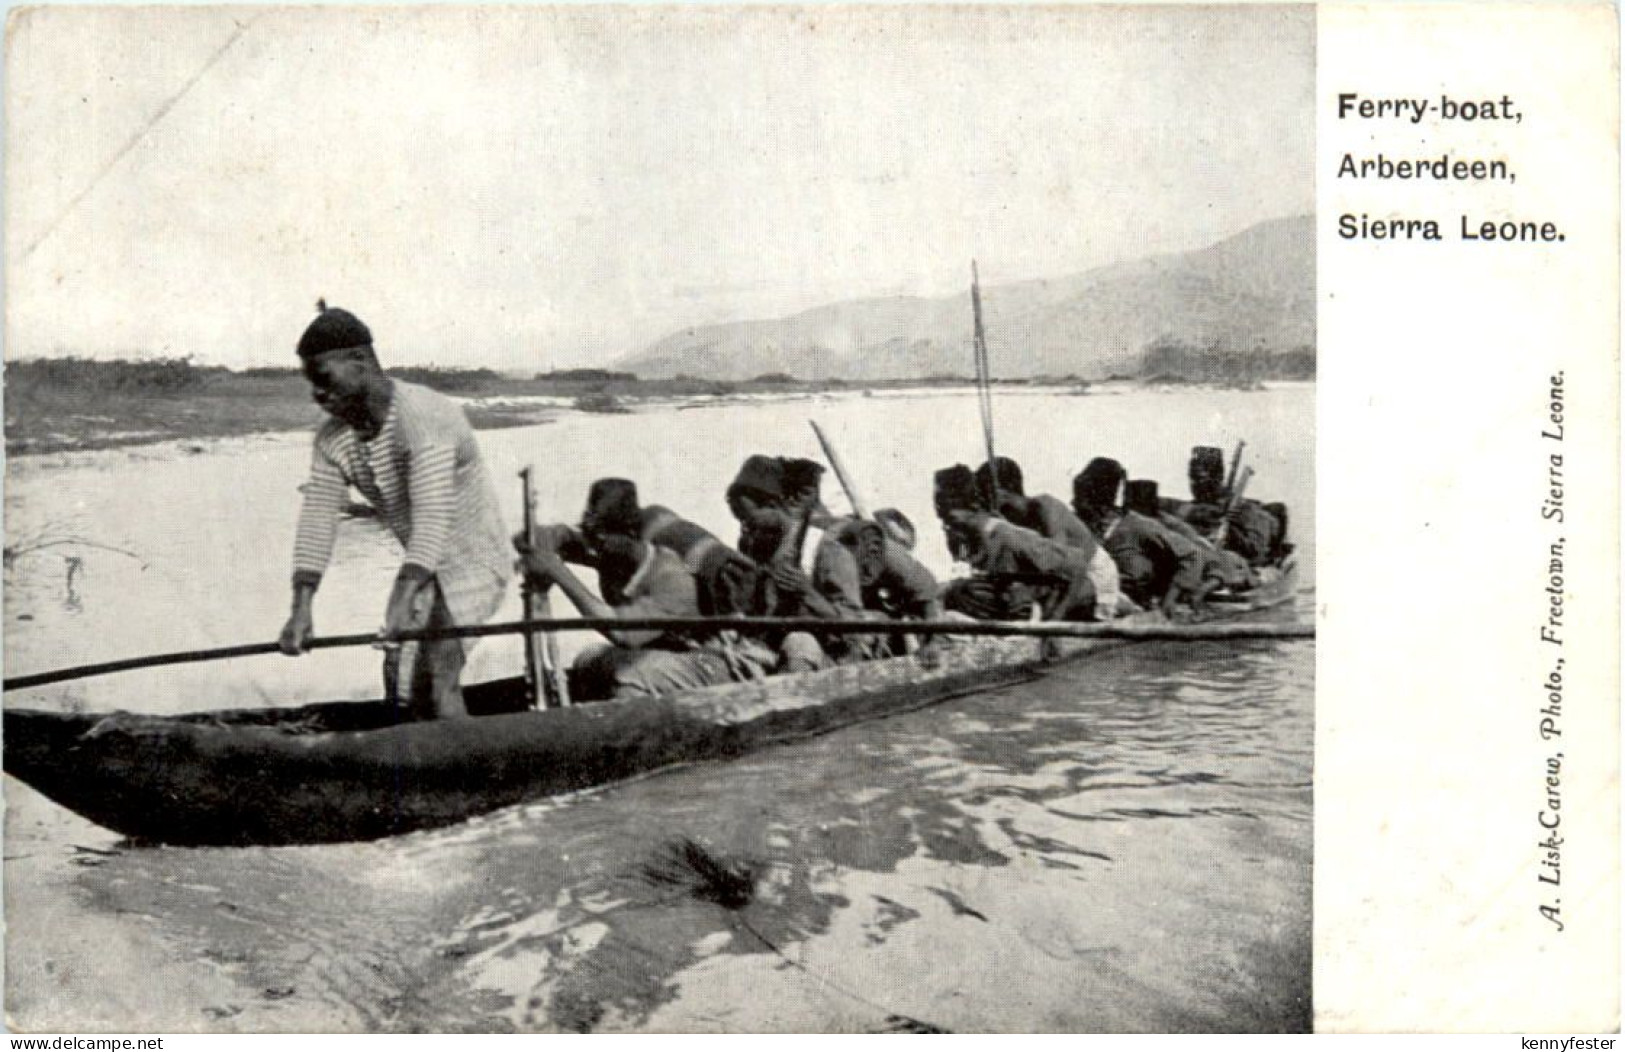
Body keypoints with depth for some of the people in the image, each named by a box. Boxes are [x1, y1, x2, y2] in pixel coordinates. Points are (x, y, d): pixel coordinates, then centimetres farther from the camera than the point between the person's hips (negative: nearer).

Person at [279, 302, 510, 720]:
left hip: (473, 562, -8)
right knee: (400, 680, 11)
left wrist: (403, 600, -47)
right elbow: (317, 518, -12)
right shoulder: (332, 439, -4)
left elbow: (432, 516, -37)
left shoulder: (424, 416, -27)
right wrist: (301, 607, -25)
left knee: (438, 674, -22)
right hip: (423, 571, 8)